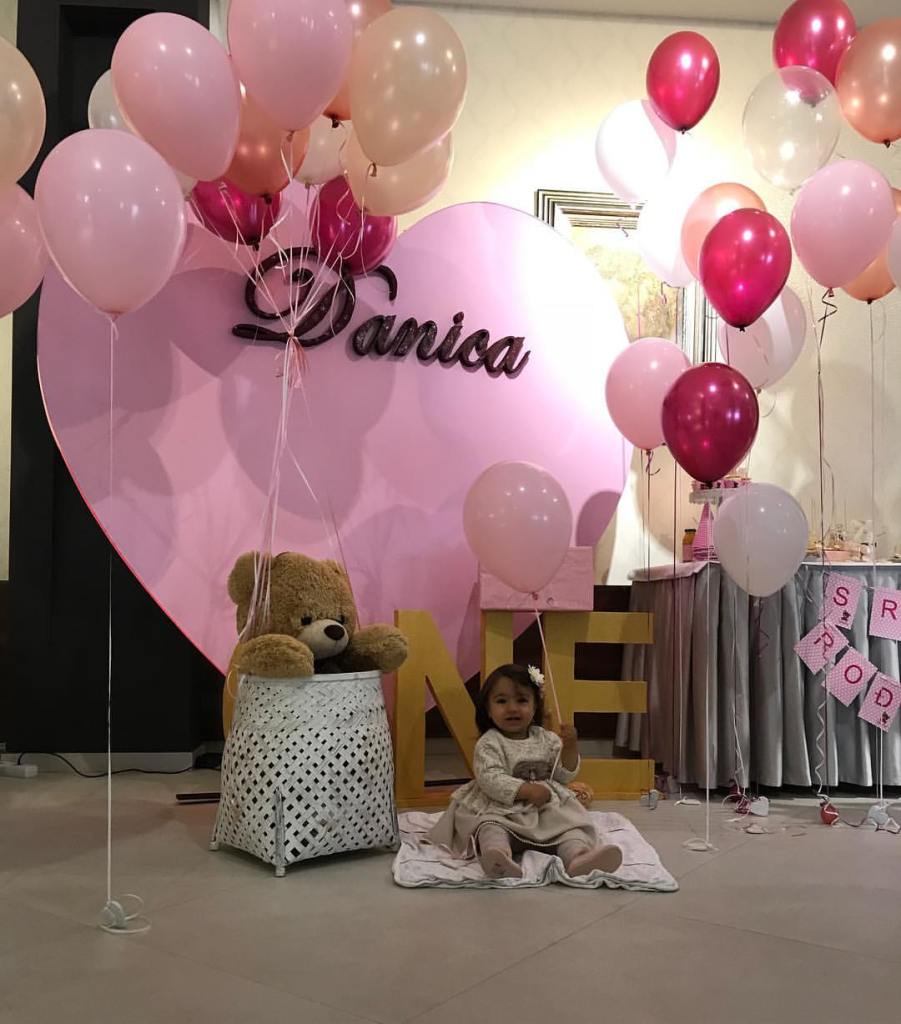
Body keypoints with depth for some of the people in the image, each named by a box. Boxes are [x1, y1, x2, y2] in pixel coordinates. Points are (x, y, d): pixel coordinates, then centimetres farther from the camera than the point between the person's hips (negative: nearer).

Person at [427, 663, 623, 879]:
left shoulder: (547, 739, 11)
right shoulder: (489, 744, -2)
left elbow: (564, 775, 10)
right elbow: (489, 778, -16)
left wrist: (570, 747, -9)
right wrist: (526, 790, -25)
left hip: (548, 809, 4)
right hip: (500, 809, -3)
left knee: (570, 825, -21)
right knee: (491, 827, -33)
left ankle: (579, 856, -50)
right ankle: (498, 855, -62)